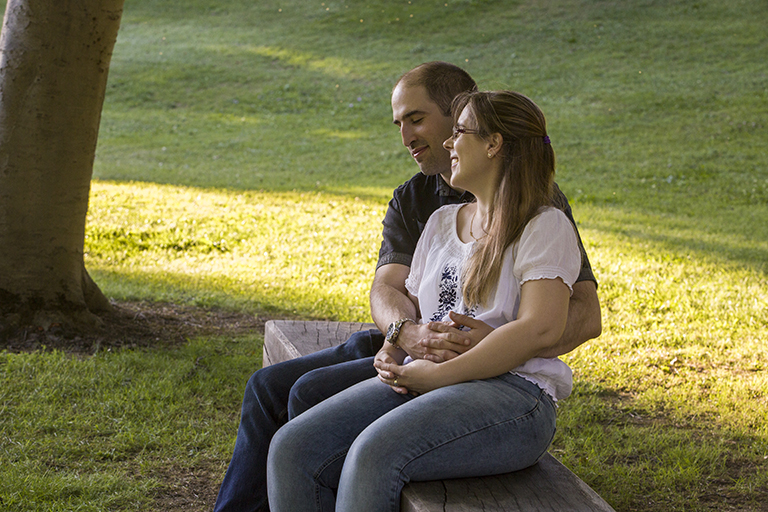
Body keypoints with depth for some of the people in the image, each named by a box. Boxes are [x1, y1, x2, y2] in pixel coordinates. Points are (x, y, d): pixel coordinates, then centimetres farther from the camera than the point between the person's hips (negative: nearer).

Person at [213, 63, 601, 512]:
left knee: (313, 392, -20)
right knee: (268, 387, 2)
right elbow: (387, 289, -5)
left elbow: (586, 315, -18)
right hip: (410, 347, 8)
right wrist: (409, 333, -30)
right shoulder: (411, 200, 10)